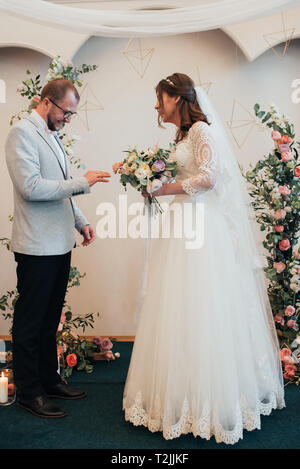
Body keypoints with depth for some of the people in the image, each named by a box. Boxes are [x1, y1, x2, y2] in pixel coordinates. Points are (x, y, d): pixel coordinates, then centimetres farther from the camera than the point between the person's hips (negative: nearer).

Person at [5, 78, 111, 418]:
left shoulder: (52, 136, 17)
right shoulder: (22, 132, -10)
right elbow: (31, 187, -22)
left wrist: (81, 221, 15)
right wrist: (82, 182, -17)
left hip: (59, 244, 9)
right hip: (37, 247, -9)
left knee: (50, 319, 17)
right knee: (30, 322, 4)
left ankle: (49, 380, 30)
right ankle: (28, 392, 17)